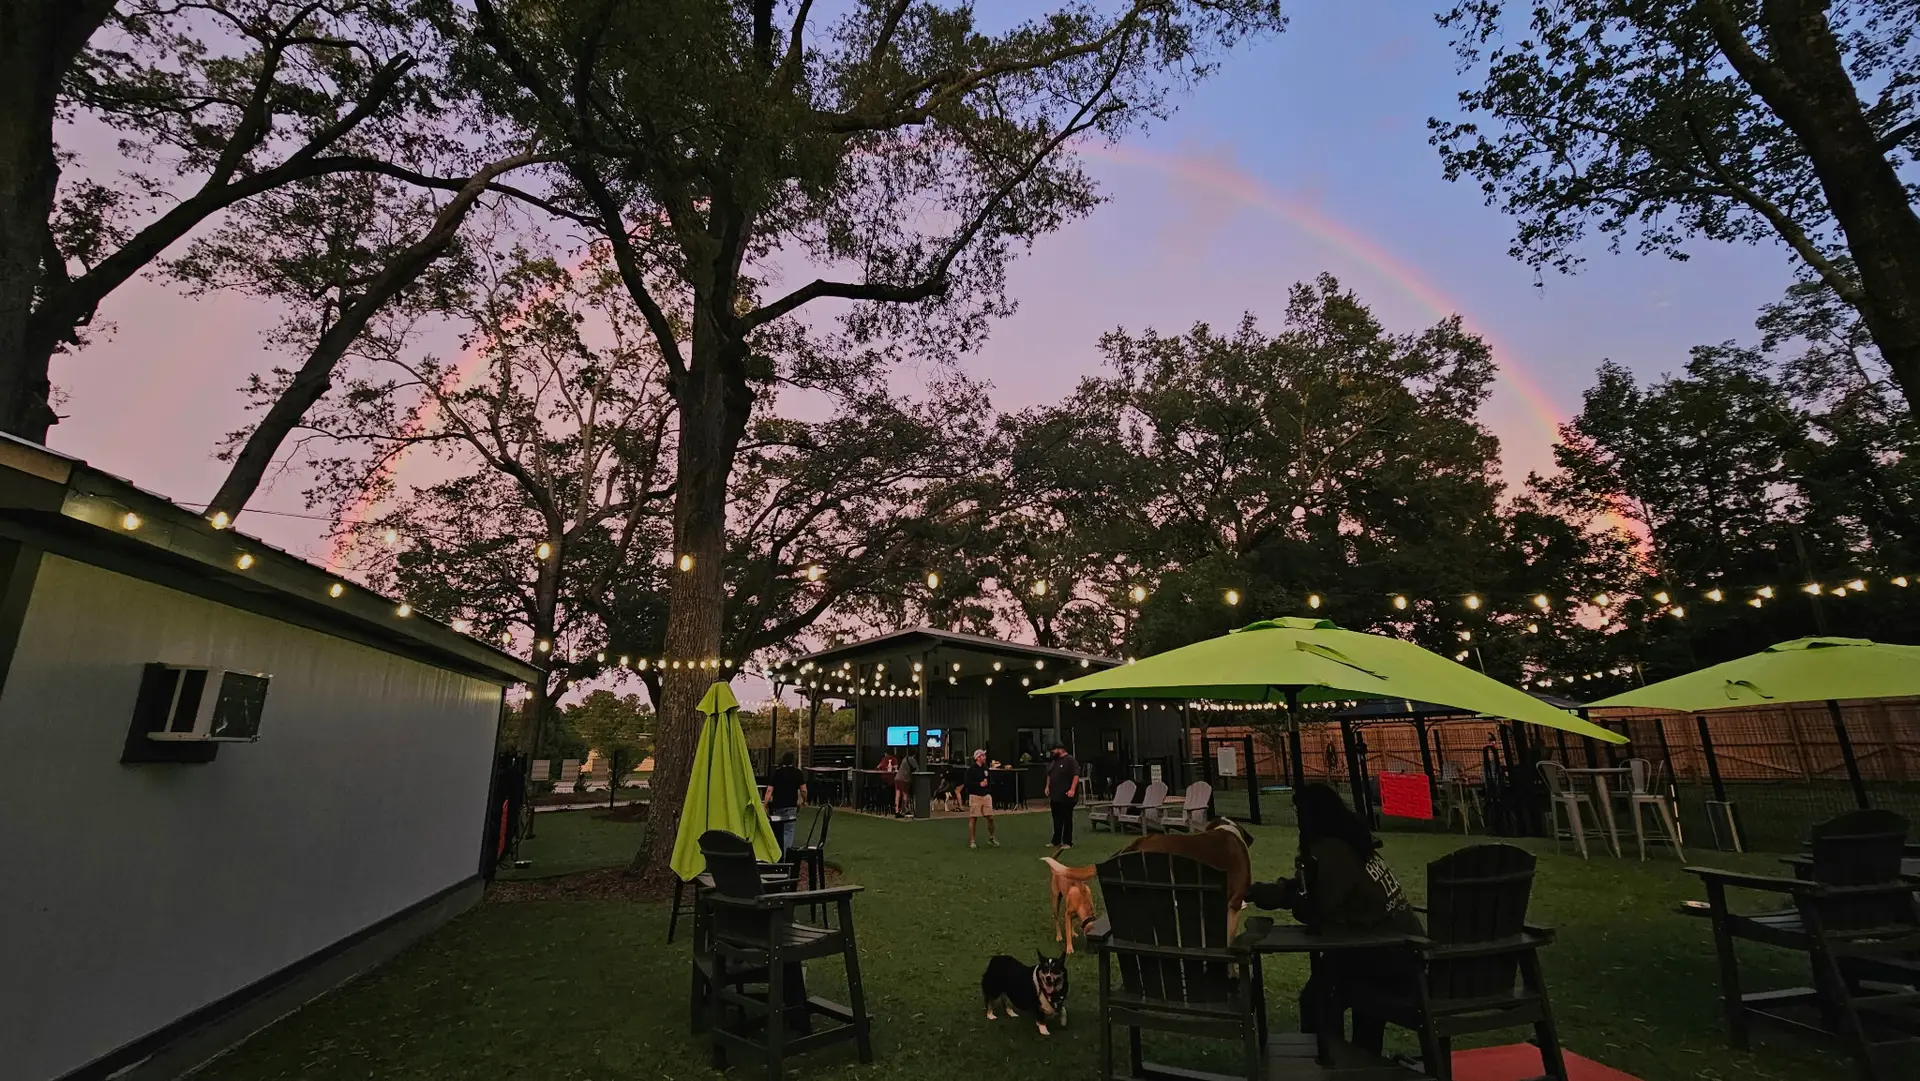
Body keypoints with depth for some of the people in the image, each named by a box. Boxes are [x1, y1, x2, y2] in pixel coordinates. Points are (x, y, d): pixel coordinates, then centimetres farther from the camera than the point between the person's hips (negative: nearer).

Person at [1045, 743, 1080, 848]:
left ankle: (1067, 842, 8)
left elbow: (1076, 775, -18)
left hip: (1066, 797, -8)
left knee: (1067, 820, 1)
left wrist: (1072, 789, -24)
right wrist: (1047, 786, 14)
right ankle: (1056, 841, 21)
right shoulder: (1053, 761, 15)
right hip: (1054, 796, 8)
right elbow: (1049, 775, 25)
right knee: (1056, 820, 13)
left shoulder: (1070, 760, -11)